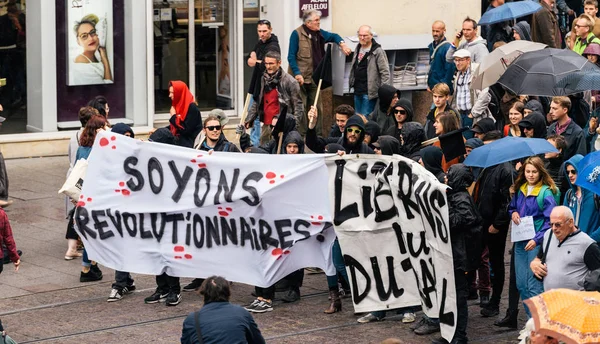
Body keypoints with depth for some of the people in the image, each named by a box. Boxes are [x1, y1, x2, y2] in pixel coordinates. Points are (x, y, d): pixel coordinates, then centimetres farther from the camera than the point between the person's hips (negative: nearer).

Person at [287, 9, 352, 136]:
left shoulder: (319, 33, 10)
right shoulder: (297, 34, -9)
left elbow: (333, 36, 26)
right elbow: (291, 56, -11)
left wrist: (342, 44, 5)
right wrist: (297, 73, -21)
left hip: (314, 78, 7)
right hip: (300, 78, -7)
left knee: (317, 108, 10)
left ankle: (318, 135, 18)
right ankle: (302, 136, 1)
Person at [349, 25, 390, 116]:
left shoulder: (378, 51, -12)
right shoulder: (358, 49, 12)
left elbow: (385, 72, -12)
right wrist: (351, 82, 20)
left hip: (369, 92, -8)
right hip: (357, 91, 8)